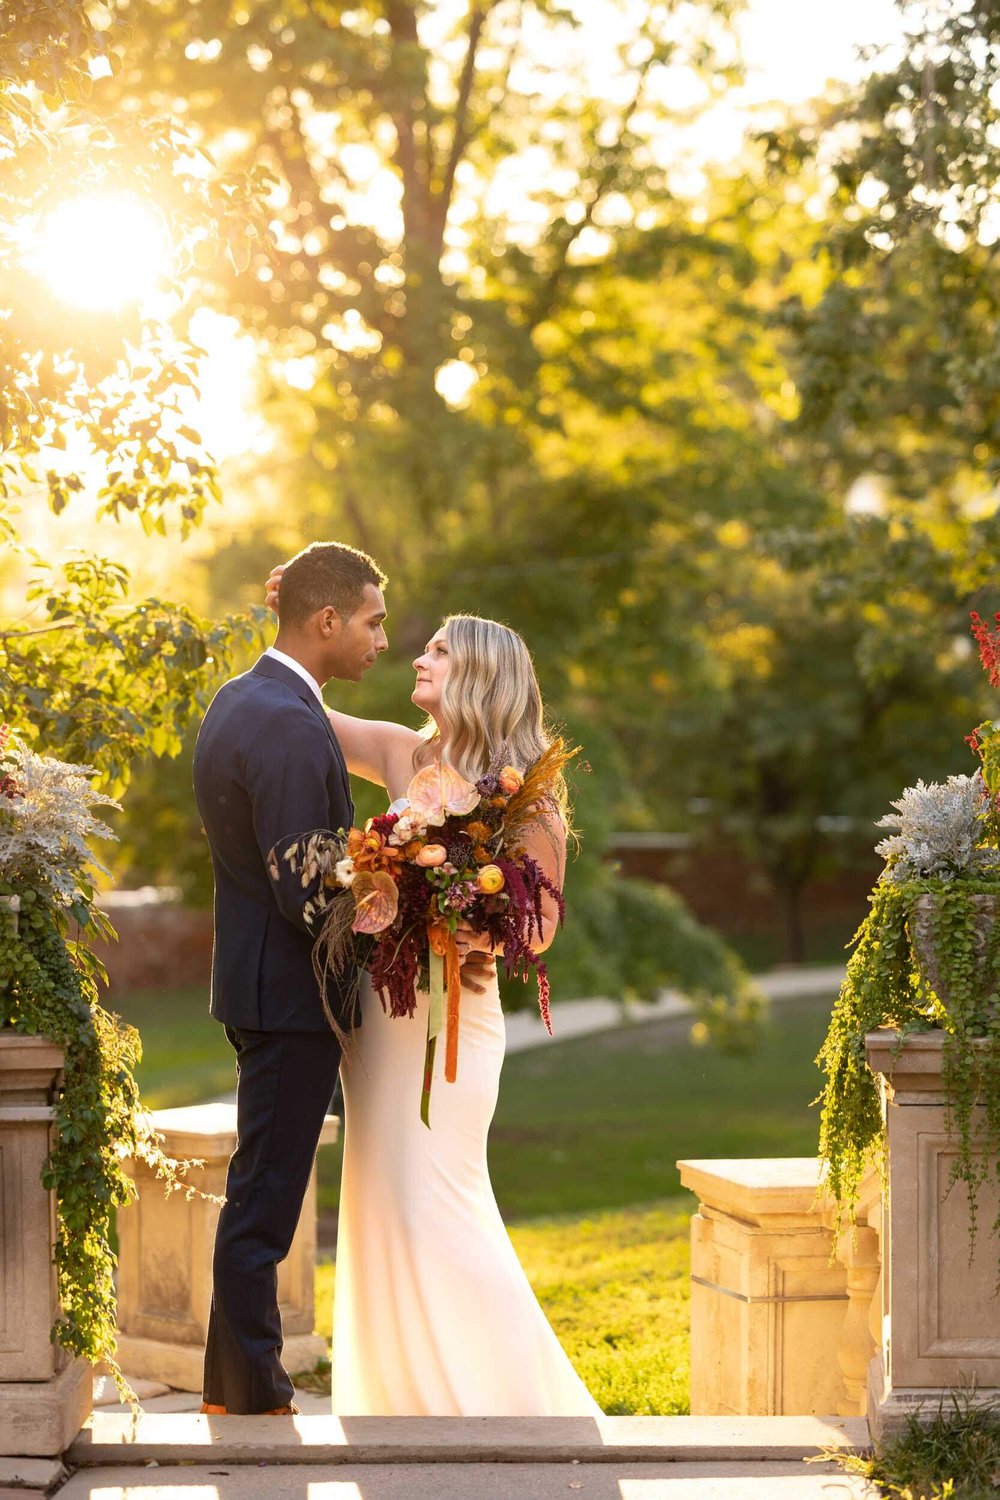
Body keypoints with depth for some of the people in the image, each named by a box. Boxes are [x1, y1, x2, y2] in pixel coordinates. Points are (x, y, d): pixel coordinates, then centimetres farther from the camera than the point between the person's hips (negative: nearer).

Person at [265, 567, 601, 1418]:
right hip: (381, 1005, 6)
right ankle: (414, 1397, 17)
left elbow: (542, 921, -4)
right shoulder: (404, 756, 8)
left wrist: (488, 933, -22)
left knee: (435, 1207, -10)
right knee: (384, 1207, 8)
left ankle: (511, 1403, -1)